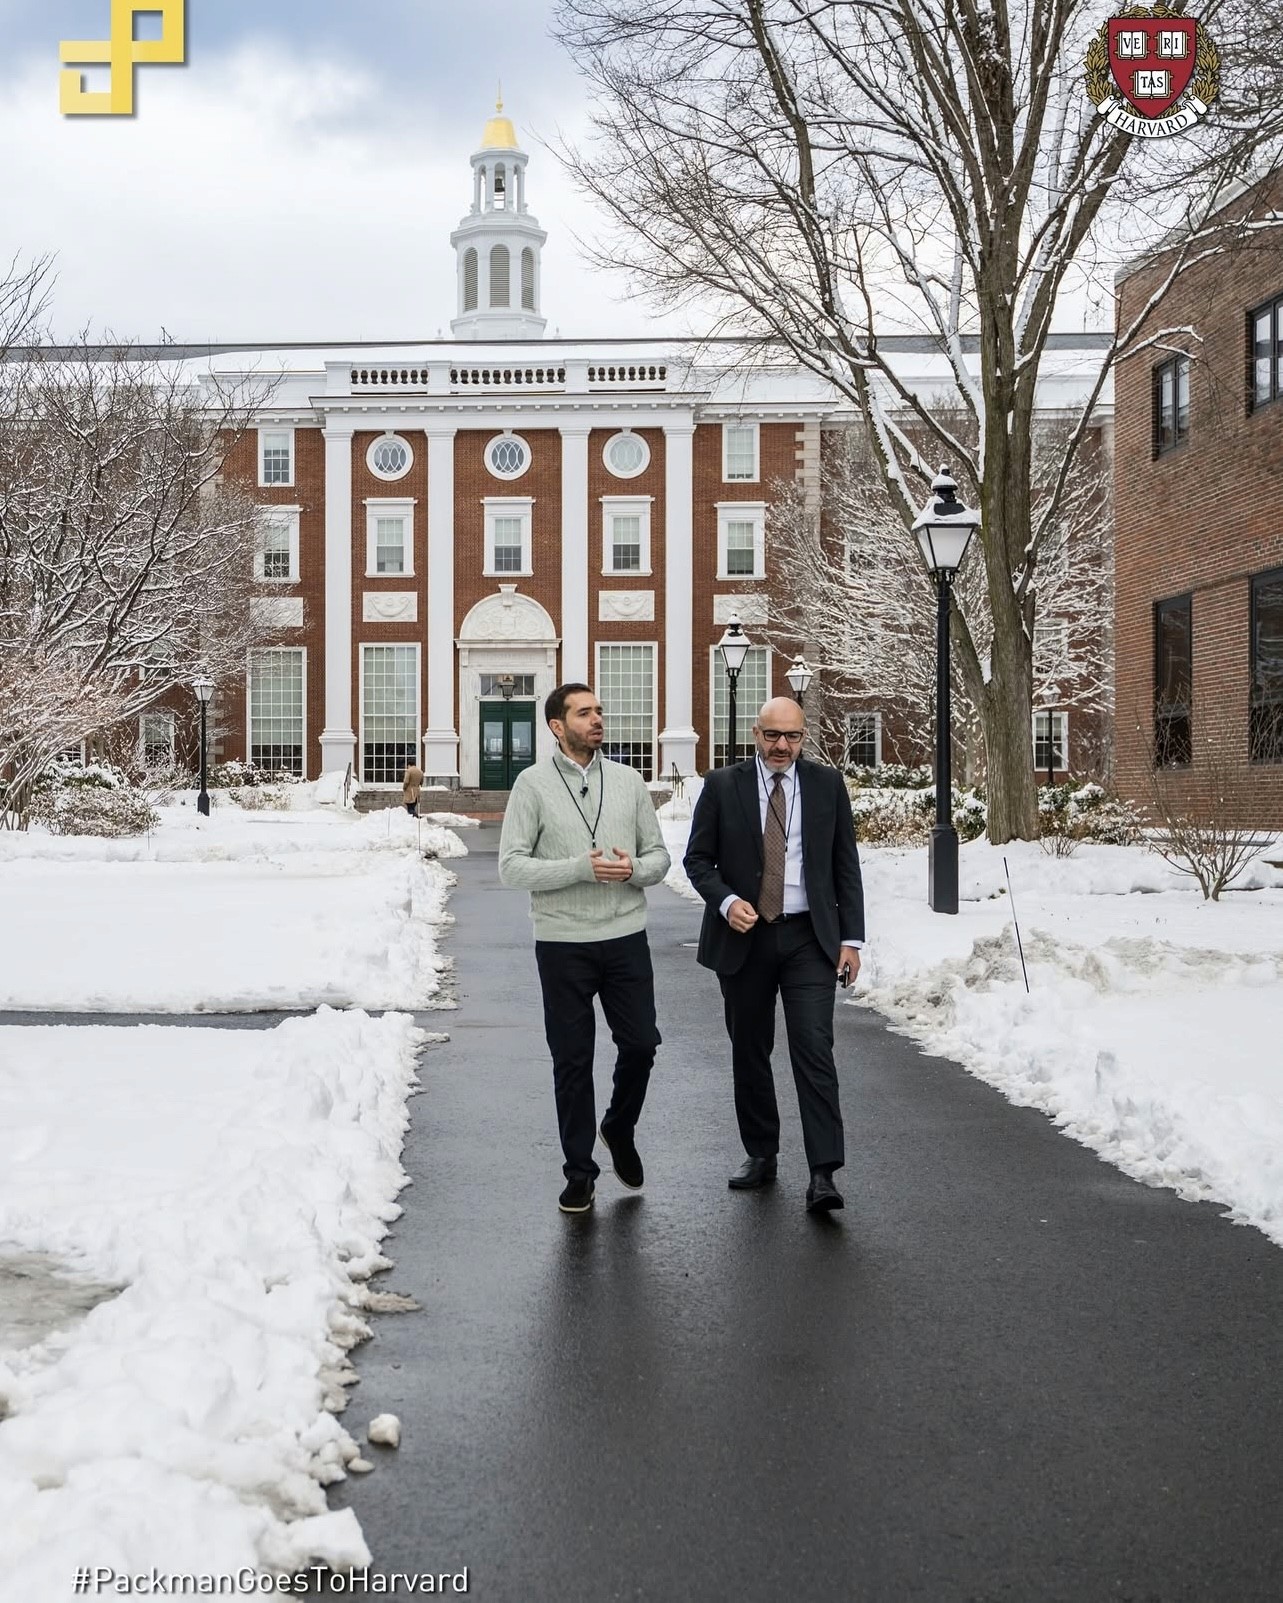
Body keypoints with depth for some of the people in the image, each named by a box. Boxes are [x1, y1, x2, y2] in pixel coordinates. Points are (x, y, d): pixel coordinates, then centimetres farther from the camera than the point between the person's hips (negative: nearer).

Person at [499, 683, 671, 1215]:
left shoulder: (628, 781, 6)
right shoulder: (533, 784, -3)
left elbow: (658, 855, 11)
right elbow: (511, 867, -8)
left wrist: (634, 869, -12)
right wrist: (582, 869, -18)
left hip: (626, 938, 3)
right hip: (563, 944, -2)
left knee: (640, 1044, 4)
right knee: (572, 1060, 5)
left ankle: (619, 1130, 33)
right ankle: (579, 1172, 17)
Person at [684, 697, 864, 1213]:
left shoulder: (827, 784, 4)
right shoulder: (722, 785, 1)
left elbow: (845, 865, 6)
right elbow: (697, 859, 3)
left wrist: (851, 937, 0)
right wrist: (725, 901, -16)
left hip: (809, 938, -1)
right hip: (743, 938, 1)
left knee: (814, 1050, -11)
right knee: (749, 1051, 11)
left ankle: (823, 1175, -11)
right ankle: (760, 1154, 27)